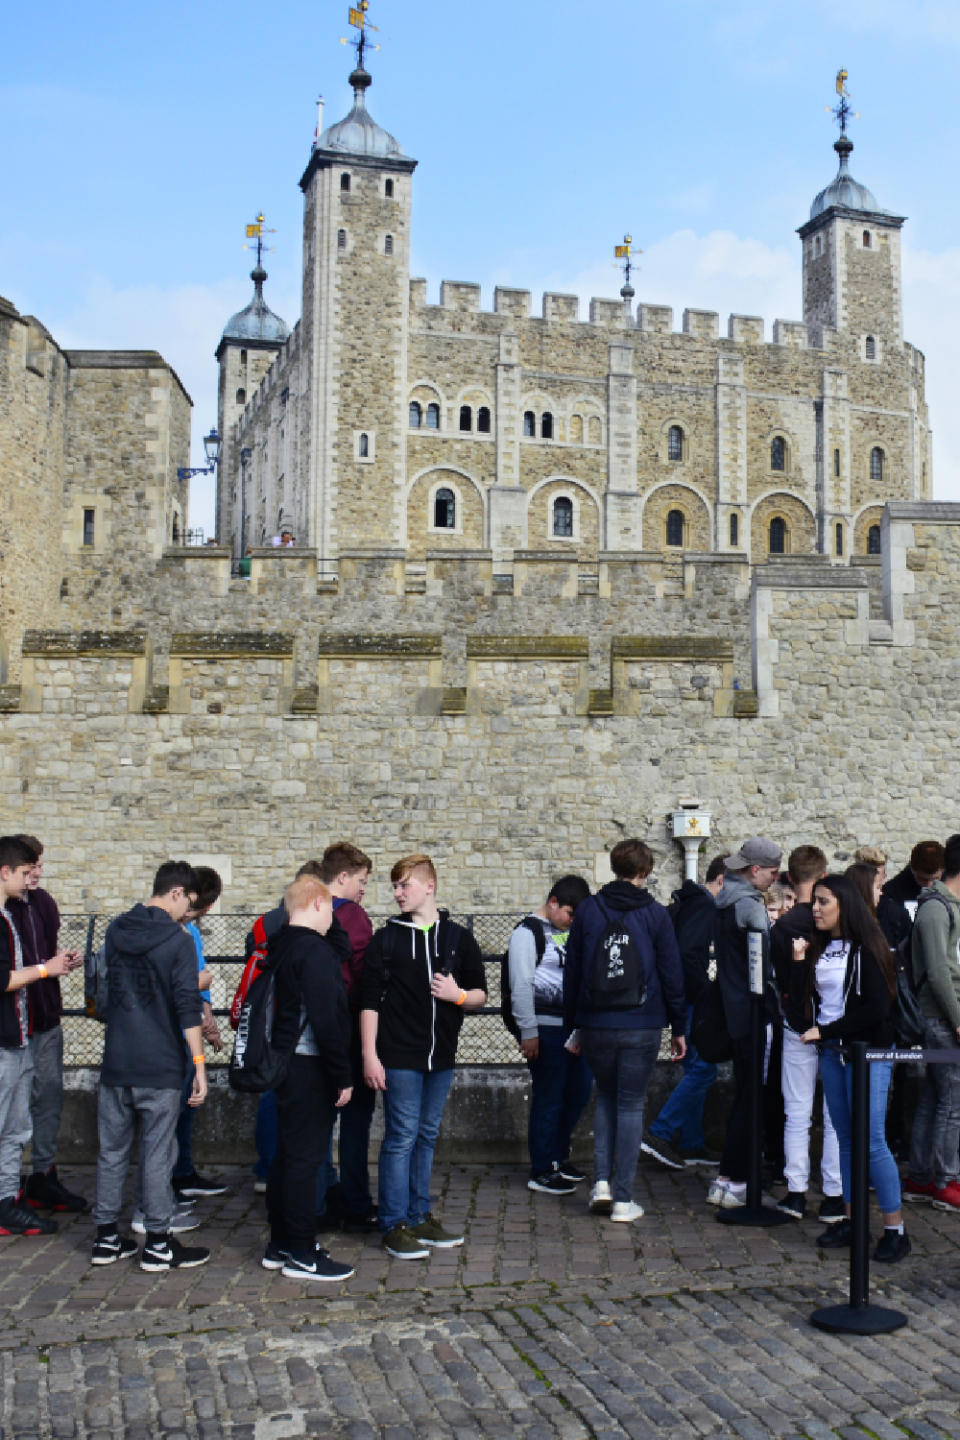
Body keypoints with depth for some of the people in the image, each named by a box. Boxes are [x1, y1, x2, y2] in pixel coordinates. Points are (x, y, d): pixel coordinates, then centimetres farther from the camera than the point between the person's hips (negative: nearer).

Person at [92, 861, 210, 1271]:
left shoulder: (115, 931, 6)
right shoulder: (178, 941, -11)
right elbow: (188, 1007, -16)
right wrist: (199, 1063, -13)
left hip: (115, 1063, 5)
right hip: (160, 1066, -5)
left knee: (112, 1151, 13)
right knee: (157, 1155, 3)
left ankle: (106, 1238, 21)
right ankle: (157, 1244, 10)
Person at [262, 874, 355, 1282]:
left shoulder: (282, 945, 10)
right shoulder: (313, 950, -18)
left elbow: (341, 949, 24)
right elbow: (325, 1019, -22)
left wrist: (330, 926, 10)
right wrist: (342, 1076, -17)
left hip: (285, 1062, 10)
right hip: (309, 1067, -10)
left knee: (288, 1154, 16)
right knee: (304, 1157, -3)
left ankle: (279, 1246, 25)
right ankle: (302, 1254, 5)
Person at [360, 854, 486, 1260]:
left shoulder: (458, 938, 7)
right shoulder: (386, 939, -1)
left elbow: (480, 994, 11)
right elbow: (369, 1000, -2)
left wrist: (458, 995, -11)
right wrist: (369, 1055, -9)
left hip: (441, 1057, 3)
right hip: (399, 1057, -3)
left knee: (426, 1136, 12)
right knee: (401, 1137, -2)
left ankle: (420, 1217, 22)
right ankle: (395, 1225, 7)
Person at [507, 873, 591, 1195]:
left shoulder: (570, 931, 16)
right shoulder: (527, 933, -8)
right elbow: (520, 986, -12)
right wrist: (528, 1033, -14)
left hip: (573, 1025, 8)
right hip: (544, 1027, -8)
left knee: (580, 1089, 13)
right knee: (548, 1097, -3)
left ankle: (558, 1156, 29)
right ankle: (541, 1172, 8)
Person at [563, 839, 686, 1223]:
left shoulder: (587, 910, 3)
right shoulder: (655, 914, -2)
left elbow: (572, 971, 6)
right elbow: (672, 974, 0)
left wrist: (572, 1025, 14)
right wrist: (679, 1027, 9)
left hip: (595, 1025, 2)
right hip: (641, 1027, -2)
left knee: (605, 1097, 20)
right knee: (631, 1105, 6)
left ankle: (602, 1182, 9)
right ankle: (623, 1199, 6)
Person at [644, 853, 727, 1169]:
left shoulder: (687, 902, 17)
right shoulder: (704, 904, -14)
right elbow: (689, 954, -25)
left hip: (684, 1000, 10)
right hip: (690, 1000, -10)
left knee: (696, 1070, 14)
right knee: (703, 1068, -9)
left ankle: (691, 1144, 20)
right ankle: (659, 1134, -8)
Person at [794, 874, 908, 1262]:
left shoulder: (866, 948, -10)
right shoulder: (819, 948, 9)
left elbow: (876, 1008, -15)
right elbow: (808, 997, 8)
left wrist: (826, 1031, -13)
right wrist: (800, 963, -2)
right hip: (831, 1052, 7)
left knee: (871, 1140, -7)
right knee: (846, 1138, 11)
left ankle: (895, 1229, 1)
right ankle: (852, 1219, 18)